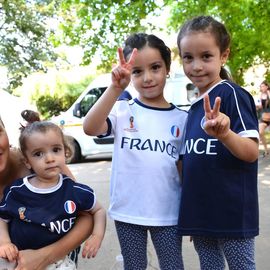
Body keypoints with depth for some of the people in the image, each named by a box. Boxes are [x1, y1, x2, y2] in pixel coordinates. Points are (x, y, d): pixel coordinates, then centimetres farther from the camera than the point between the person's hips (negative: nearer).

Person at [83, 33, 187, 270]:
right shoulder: (123, 111, -5)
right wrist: (116, 88, -33)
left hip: (168, 213, 1)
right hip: (127, 211, 0)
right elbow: (90, 128, -25)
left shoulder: (182, 118, 1)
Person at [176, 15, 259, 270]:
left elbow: (251, 153, -18)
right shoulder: (195, 106, 10)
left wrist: (224, 134, -38)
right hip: (200, 212, 7)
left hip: (232, 212, -7)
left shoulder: (232, 94, -11)